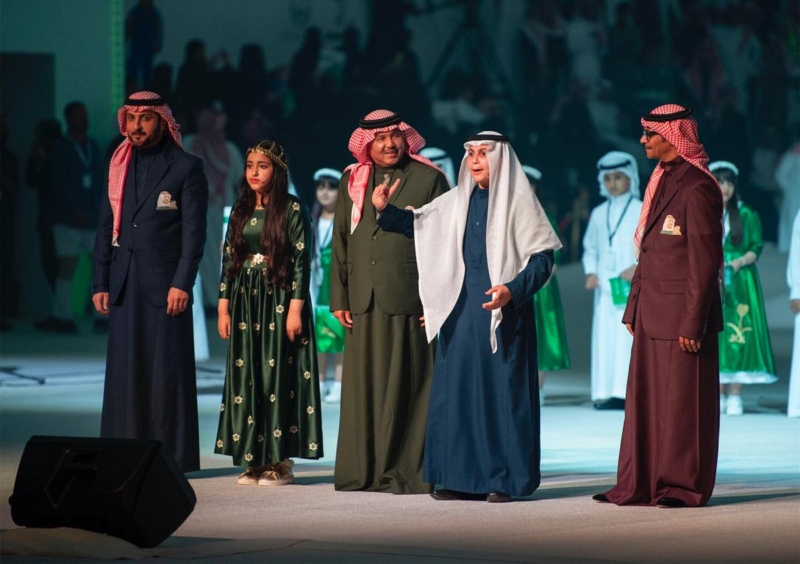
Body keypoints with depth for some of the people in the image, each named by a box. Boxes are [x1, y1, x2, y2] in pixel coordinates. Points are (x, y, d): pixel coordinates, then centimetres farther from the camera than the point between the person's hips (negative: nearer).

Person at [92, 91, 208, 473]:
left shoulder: (186, 168, 0)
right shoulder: (119, 166, 14)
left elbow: (194, 232, -5)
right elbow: (106, 227, 15)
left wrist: (182, 283, -14)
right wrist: (100, 282, 9)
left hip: (165, 284, -5)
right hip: (124, 284, 5)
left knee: (166, 371, -4)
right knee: (124, 371, 3)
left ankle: (172, 456, -1)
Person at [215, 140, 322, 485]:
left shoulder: (292, 210, -5)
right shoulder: (240, 211, 11)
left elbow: (302, 261, -8)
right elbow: (228, 261, 12)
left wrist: (296, 309, -15)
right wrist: (223, 308, 7)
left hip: (279, 300, -5)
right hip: (244, 302, 5)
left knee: (277, 376, -5)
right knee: (245, 377, 3)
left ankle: (280, 460, -1)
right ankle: (254, 460, 8)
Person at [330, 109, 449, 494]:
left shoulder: (429, 180, 3)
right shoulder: (351, 182, 14)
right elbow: (340, 242, 15)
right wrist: (339, 298, 7)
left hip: (409, 300, -4)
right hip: (364, 302, 4)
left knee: (406, 386, -3)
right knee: (363, 387, 4)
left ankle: (408, 471, 0)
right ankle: (363, 471, 9)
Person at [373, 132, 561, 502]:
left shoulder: (518, 202, -4)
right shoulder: (456, 202, 11)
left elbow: (542, 256, -8)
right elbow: (415, 223, 18)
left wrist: (513, 289, -21)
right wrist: (385, 210, -1)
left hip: (504, 312, -6)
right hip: (461, 312, 6)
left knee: (503, 391, -3)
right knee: (456, 390, 5)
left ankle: (506, 479, 2)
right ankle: (462, 477, 10)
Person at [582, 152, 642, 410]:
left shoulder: (642, 211, 3)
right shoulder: (599, 214, 16)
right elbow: (590, 247, 19)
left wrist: (639, 266, -15)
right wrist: (590, 272, 3)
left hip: (633, 284, -4)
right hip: (605, 283, 4)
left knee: (629, 334, -11)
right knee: (604, 337, -1)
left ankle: (626, 391, -13)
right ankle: (604, 392, -1)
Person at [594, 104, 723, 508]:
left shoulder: (697, 188, -14)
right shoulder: (661, 182, 14)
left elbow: (705, 262, -16)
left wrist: (693, 323, -18)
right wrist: (633, 307, 16)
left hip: (680, 315, -9)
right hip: (651, 315, 9)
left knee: (682, 402, -2)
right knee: (644, 399, 10)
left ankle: (683, 487, 5)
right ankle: (639, 485, 14)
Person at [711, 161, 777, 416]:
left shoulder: (746, 215, 6)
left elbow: (757, 247, 3)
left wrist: (740, 262, -15)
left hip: (739, 284, -1)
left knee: (738, 336, -9)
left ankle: (735, 396, -6)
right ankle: (719, 395, 2)